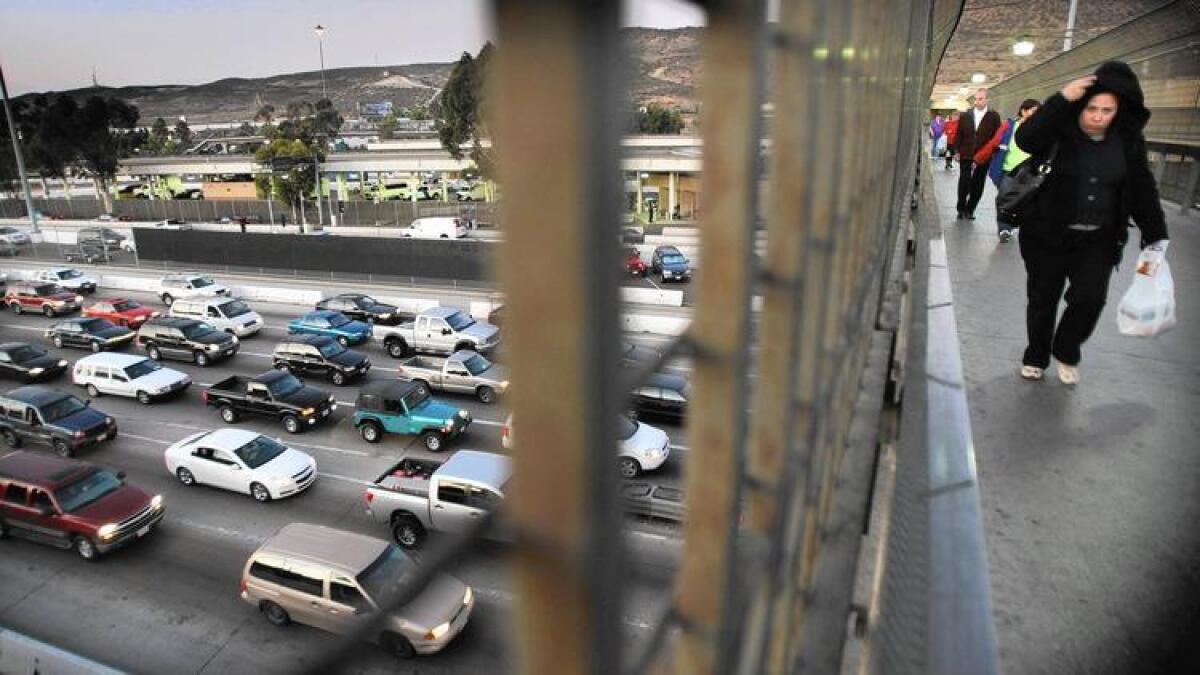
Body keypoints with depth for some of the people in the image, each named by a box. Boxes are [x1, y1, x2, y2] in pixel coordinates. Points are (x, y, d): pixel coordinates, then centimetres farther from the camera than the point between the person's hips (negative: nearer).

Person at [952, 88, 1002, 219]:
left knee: (977, 185, 5)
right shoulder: (965, 115, 6)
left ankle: (970, 210, 15)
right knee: (963, 183, 1)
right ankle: (961, 209, 13)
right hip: (966, 155, 1)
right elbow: (959, 134, 8)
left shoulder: (993, 117, 1)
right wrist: (958, 151, 1)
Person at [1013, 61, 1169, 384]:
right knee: (1042, 299, 7)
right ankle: (1036, 357, 27)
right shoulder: (1060, 133, -10)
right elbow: (1025, 138, -31)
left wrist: (1155, 239, 2)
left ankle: (1066, 353, 16)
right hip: (1047, 235, -2)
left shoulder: (1128, 140, 0)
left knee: (1090, 297, -10)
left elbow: (1143, 190, 5)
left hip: (1098, 239, 2)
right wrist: (1062, 99, -34)